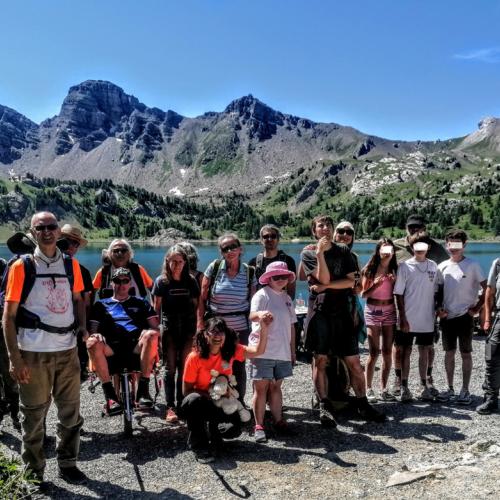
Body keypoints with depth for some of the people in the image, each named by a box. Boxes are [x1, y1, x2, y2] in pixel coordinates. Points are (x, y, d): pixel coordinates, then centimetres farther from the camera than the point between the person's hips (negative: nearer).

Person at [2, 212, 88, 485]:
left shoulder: (71, 265, 6)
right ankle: (33, 471, 28)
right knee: (34, 415, 9)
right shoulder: (22, 266, -5)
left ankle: (67, 463, 31)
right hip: (34, 352, -3)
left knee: (71, 411, 13)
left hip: (68, 349, 4)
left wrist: (82, 325, 2)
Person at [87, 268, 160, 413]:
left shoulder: (141, 303, 27)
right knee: (92, 342, -32)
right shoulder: (101, 304, 27)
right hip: (112, 351, 1)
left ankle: (143, 389, -26)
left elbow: (156, 327, 17)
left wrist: (151, 332, -8)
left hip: (137, 349, 0)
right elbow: (93, 330, 16)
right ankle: (110, 394, -26)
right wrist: (96, 335, -9)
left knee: (151, 335, -33)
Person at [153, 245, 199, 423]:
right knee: (170, 367, -2)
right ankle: (170, 408, 0)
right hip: (168, 327, -2)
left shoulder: (191, 281, 5)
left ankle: (182, 405, 13)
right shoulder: (161, 281, 0)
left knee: (184, 367, 4)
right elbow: (156, 308, 1)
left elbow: (196, 306, 8)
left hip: (187, 327, 2)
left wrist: (198, 328, 3)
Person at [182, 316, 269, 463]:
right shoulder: (195, 357, -20)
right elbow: (186, 390, -13)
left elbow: (258, 350, -21)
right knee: (193, 400, -36)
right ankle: (198, 445, -15)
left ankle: (212, 431, 14)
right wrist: (210, 395, -23)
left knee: (235, 429, -22)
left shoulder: (231, 350, -10)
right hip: (201, 402, -2)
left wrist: (263, 327, -35)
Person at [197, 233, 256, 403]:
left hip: (240, 328, 1)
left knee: (238, 366, 8)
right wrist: (200, 323, -4)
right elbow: (202, 298, 0)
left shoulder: (249, 272, 0)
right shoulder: (214, 268, -4)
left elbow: (253, 302, 6)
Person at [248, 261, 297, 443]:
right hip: (263, 351, -6)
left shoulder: (287, 298, 13)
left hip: (282, 352, 6)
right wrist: (261, 314, -47)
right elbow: (252, 315, -24)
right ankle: (258, 426, 8)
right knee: (261, 387, 0)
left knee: (275, 386, 15)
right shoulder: (262, 294, -7)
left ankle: (278, 421, 25)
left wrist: (292, 349, 18)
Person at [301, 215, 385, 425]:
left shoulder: (344, 251, 10)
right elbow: (323, 278, -9)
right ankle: (324, 406, 11)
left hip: (342, 311, 2)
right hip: (320, 311, -2)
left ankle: (362, 404, 15)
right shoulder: (308, 253, 3)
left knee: (354, 361, 4)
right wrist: (320, 252, -14)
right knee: (320, 360, 1)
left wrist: (325, 286, -8)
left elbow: (350, 281, 0)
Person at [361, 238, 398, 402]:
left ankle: (384, 389, 13)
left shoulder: (394, 269, 8)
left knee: (387, 352, 4)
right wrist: (375, 285, -18)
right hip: (373, 310, -3)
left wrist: (394, 281, -8)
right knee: (374, 352, -6)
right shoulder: (370, 269, -2)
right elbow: (363, 294, -3)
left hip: (390, 311, 4)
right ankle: (368, 389, 4)